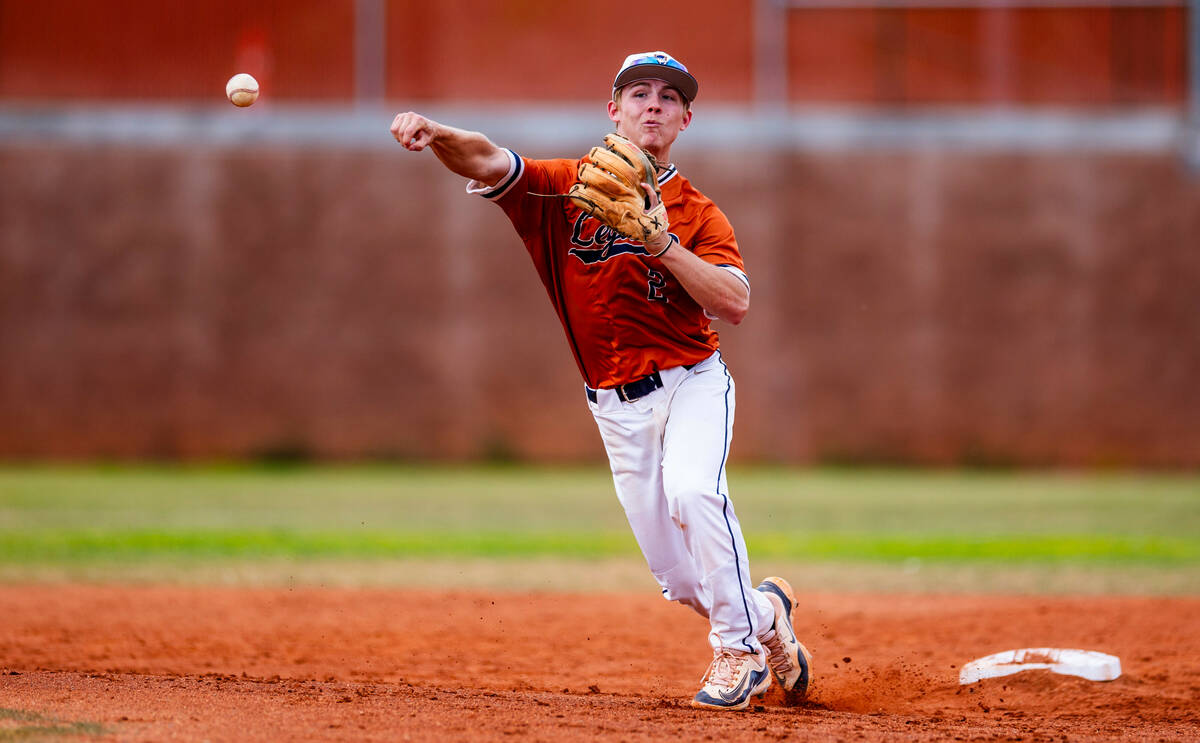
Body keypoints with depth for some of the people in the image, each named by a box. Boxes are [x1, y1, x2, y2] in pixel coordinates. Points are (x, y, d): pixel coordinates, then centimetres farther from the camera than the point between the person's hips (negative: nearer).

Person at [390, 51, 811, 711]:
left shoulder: (698, 214, 0)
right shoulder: (568, 186, 1)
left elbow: (735, 304, -15)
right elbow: (488, 162, -17)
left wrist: (662, 242, -23)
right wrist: (435, 134, -37)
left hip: (692, 383, -2)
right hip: (618, 407, 2)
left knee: (692, 490, -32)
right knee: (681, 580, 3)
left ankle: (739, 646, -17)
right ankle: (765, 613, 35)